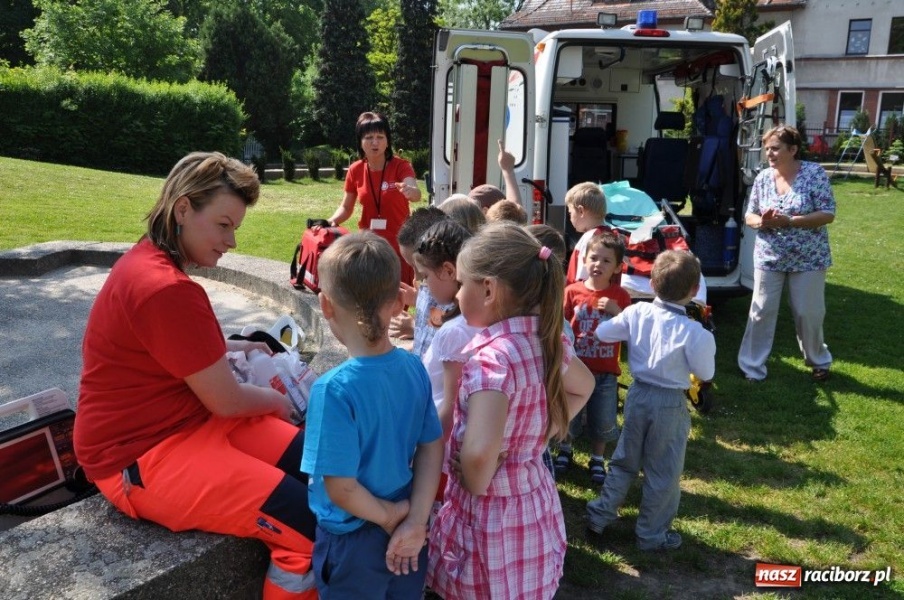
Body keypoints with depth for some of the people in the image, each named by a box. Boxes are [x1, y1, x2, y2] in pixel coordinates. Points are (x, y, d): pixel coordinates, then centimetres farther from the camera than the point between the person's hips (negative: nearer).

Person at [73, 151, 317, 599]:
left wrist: (235, 348, 10)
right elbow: (226, 401, -17)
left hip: (187, 421, 10)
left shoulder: (152, 260, 7)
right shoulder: (167, 289, -25)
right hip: (142, 459, -10)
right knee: (313, 524, -21)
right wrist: (278, 402, 2)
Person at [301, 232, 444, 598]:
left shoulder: (335, 389, -27)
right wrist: (416, 520, -7)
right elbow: (432, 447, -4)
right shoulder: (414, 368, -9)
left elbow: (341, 486, -24)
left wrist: (388, 516, -9)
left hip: (353, 543, -5)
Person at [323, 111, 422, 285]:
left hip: (399, 243, -3)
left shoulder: (401, 166, -12)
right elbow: (346, 208, 10)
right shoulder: (355, 171, -1)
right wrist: (331, 221, -9)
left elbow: (416, 194, -31)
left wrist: (410, 191, -54)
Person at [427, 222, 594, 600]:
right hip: (536, 504, 7)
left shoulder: (490, 356, -27)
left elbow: (478, 453, -40)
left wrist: (475, 486, -19)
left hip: (490, 515, -7)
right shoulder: (545, 339, -3)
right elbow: (583, 386, 18)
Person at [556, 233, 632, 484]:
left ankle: (597, 460, 33)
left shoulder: (620, 296, -4)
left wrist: (616, 311, -20)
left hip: (606, 371, 0)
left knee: (602, 420, 12)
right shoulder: (572, 291, -6)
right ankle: (564, 451, 39)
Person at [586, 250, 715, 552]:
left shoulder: (636, 313, -9)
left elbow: (602, 333, 3)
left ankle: (600, 514, 31)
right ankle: (651, 534, 25)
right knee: (663, 473, 12)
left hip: (637, 394, 5)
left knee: (624, 460, 22)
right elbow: (706, 373, -8)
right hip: (670, 403, -4)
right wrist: (707, 343, 6)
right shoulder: (694, 332, -21)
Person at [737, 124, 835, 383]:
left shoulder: (814, 173, -11)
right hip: (769, 258, 2)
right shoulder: (763, 177, -1)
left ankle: (819, 361, 34)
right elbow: (749, 215, 5)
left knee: (808, 314, 10)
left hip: (807, 259, -2)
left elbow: (828, 214, -14)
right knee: (761, 311, 4)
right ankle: (752, 366, 15)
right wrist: (761, 221, -19)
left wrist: (790, 221, -25)